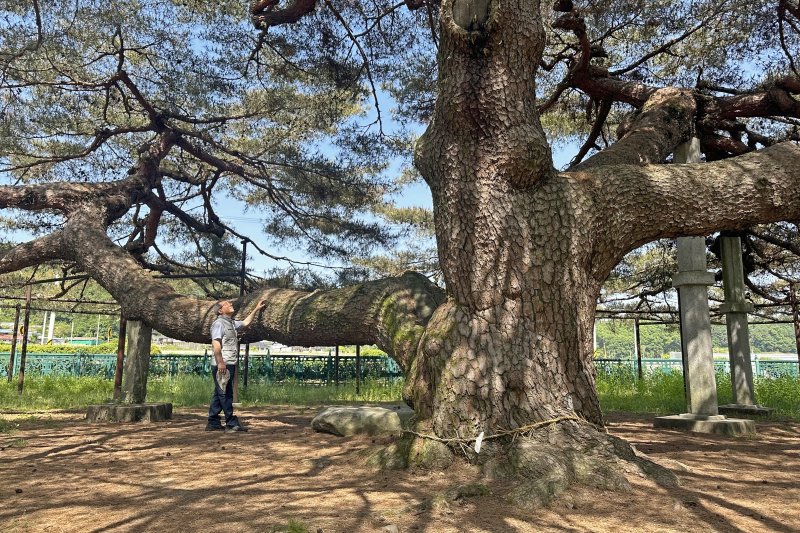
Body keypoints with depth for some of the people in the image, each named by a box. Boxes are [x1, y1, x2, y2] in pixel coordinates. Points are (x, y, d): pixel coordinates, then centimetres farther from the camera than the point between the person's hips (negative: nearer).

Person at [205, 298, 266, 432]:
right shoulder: (219, 323, -8)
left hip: (230, 364, 9)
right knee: (225, 394, -6)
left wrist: (256, 309, 29)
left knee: (219, 394, 12)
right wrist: (220, 362, -25)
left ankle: (213, 423, 17)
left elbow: (245, 322, 34)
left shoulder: (232, 323, 19)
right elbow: (216, 343, -18)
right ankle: (231, 423, -3)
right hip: (222, 365, -9)